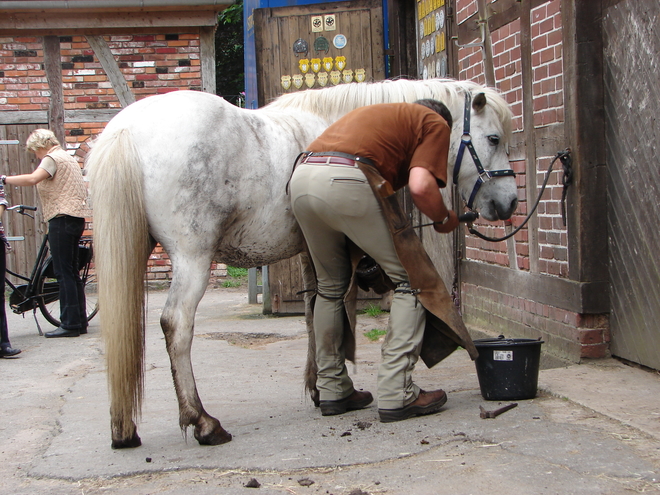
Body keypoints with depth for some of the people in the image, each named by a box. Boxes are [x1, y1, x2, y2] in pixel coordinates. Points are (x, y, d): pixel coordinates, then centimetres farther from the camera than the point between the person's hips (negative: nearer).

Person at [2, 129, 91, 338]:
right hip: (75, 218, 10)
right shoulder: (67, 157, 22)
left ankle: (70, 324, -7)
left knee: (64, 273, -8)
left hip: (62, 219, -10)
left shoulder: (52, 158, -8)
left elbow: (32, 179, -25)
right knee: (72, 272, 12)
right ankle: (80, 321, 14)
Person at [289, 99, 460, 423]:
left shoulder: (383, 114, 38)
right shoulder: (436, 124, 17)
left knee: (331, 285, 24)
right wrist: (444, 219, 16)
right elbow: (420, 186, -3)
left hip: (300, 177, 8)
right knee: (410, 278, 7)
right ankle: (397, 395, 3)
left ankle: (332, 390, 29)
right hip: (346, 181, -7)